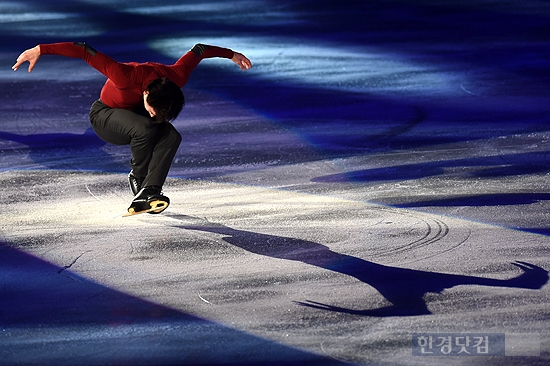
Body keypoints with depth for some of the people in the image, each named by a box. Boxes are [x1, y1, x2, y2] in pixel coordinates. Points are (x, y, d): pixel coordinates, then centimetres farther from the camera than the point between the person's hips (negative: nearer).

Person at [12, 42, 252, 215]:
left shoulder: (176, 78, -26)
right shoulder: (127, 77, -39)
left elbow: (198, 50, -8)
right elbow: (86, 52, -40)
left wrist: (232, 55, 7)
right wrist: (41, 50, -44)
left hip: (135, 116, 5)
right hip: (105, 116, -5)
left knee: (172, 137, -28)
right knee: (145, 129, -37)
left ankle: (146, 194, -32)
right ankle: (138, 180, -11)